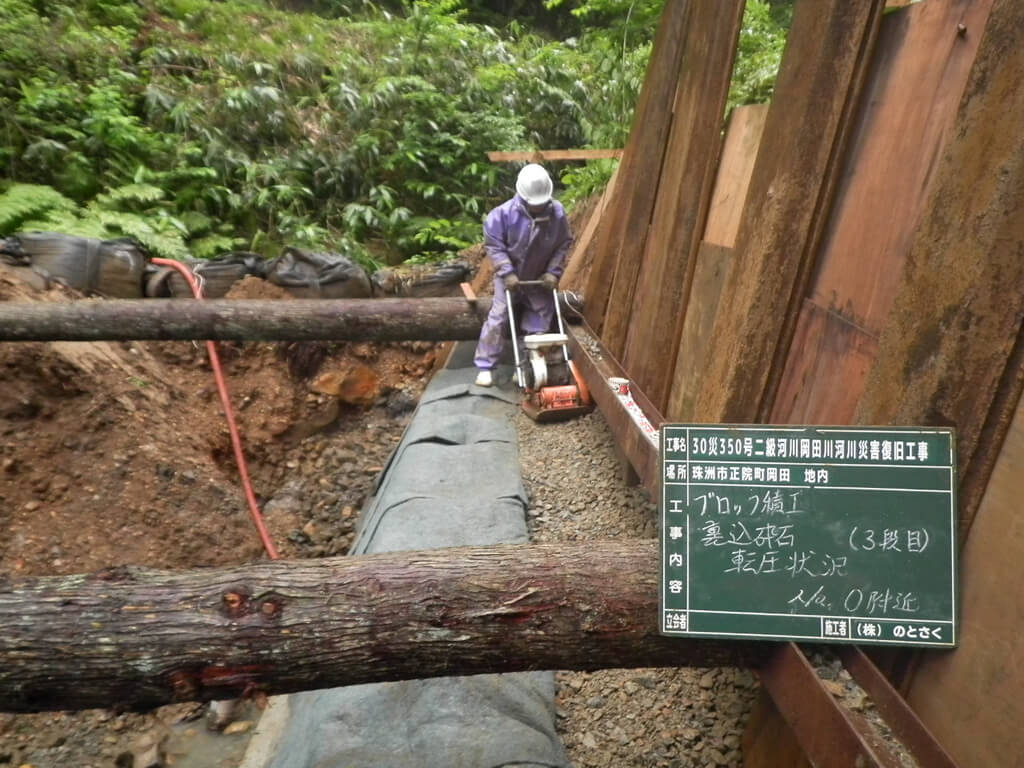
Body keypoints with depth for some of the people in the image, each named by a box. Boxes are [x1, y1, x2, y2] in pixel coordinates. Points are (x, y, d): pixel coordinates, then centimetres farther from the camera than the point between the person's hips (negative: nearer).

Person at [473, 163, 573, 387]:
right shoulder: (504, 213, -21)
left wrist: (554, 272, -12)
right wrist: (507, 272, -20)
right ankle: (485, 366, 0)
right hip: (510, 276, -2)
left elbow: (564, 244, -4)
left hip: (541, 278, 2)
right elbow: (493, 244, -14)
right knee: (498, 318, -8)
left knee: (539, 324, 3)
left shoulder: (558, 213, -15)